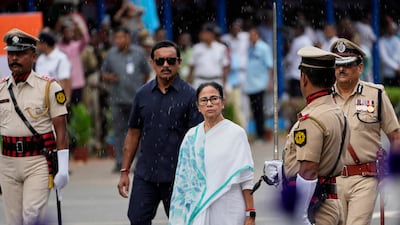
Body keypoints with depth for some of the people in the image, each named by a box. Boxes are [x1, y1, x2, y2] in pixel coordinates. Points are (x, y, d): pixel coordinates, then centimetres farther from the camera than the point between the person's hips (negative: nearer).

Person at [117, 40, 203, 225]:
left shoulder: (189, 95, -4)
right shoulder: (143, 94, 8)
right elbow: (133, 133, 14)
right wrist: (125, 171, 10)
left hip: (177, 176, -3)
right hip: (145, 174, 3)